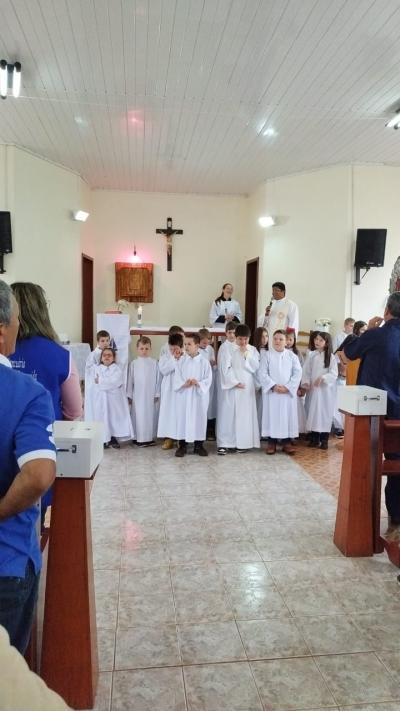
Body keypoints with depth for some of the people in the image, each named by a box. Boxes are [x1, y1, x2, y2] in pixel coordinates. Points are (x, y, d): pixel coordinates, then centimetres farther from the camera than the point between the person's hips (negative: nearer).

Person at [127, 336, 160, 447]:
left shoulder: (154, 363, 0)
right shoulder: (134, 363, 1)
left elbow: (157, 379, 2)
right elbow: (130, 379, 4)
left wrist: (157, 394, 0)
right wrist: (129, 395, 3)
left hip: (151, 395, 1)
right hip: (138, 395, 0)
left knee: (150, 415, 6)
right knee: (138, 416, 1)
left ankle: (149, 437, 16)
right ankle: (139, 438, 8)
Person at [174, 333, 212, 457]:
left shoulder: (204, 362, -3)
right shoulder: (181, 361, 2)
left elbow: (208, 379, -6)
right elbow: (176, 378, -1)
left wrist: (198, 383, -22)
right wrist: (184, 384, -20)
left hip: (199, 395, -1)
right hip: (184, 395, 1)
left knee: (199, 418, 6)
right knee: (182, 418, 4)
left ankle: (199, 445, 20)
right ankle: (182, 445, 16)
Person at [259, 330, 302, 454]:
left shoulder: (292, 356, 4)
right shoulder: (267, 355, 1)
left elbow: (298, 373, -1)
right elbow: (262, 374, -5)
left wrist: (287, 387, -12)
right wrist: (273, 386, -16)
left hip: (288, 392, 1)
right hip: (271, 392, -1)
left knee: (288, 416, 4)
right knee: (272, 415, 2)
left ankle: (286, 442, 13)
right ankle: (271, 442, 10)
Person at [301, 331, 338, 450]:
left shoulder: (331, 357, -4)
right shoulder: (311, 355, 3)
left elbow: (334, 374, -10)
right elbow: (306, 371, 3)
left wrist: (322, 378, -23)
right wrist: (305, 383, -10)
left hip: (326, 389, -2)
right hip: (314, 388, 3)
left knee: (325, 412, 2)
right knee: (313, 411, 6)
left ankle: (324, 440, 9)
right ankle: (314, 438, 15)